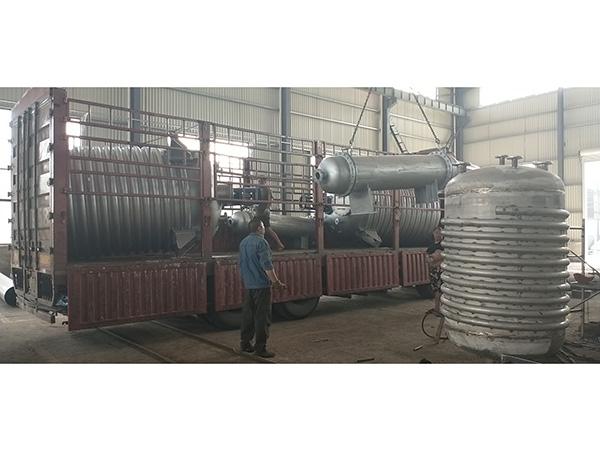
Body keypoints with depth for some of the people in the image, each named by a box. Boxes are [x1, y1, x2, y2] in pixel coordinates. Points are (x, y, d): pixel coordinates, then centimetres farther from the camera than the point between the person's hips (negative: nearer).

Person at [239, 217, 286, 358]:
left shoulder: (243, 242, 13)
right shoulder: (261, 242, -14)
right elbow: (267, 265, -20)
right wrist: (276, 281, -16)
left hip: (247, 285, 8)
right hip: (261, 285, -8)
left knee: (247, 314, 15)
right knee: (262, 316, -3)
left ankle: (245, 343, 22)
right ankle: (260, 347, 0)